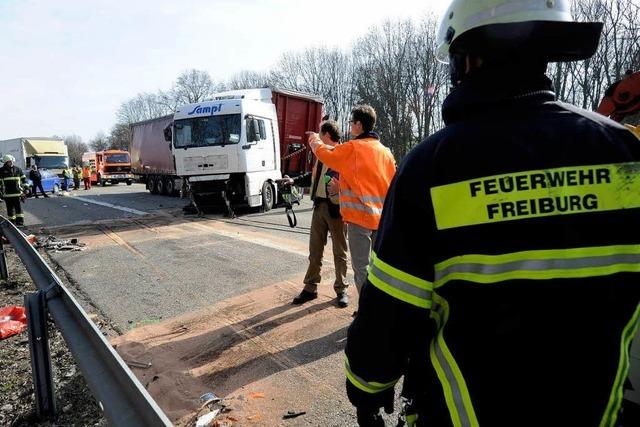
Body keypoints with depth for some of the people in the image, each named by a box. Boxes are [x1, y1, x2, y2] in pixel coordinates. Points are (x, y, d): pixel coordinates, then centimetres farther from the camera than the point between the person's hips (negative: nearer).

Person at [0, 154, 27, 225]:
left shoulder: (18, 169, 9)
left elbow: (23, 179, 17)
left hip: (17, 193, 1)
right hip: (7, 195, -1)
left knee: (19, 208, -1)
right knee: (10, 209, 5)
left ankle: (20, 222, 3)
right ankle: (12, 222, 13)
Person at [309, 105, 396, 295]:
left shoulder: (352, 148, -8)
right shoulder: (386, 151, 11)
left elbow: (325, 153, 2)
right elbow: (391, 183, 13)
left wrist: (315, 141, 23)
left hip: (360, 216, -7)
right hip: (382, 217, 7)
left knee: (361, 268, 0)